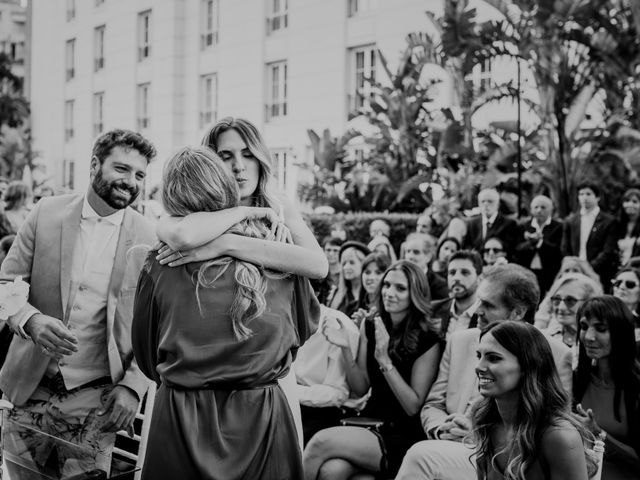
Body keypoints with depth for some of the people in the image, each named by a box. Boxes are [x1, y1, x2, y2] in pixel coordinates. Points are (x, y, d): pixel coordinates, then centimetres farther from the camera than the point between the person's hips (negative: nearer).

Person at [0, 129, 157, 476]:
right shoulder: (47, 213, -1)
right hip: (30, 388, 2)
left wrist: (133, 386, -11)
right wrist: (32, 320, -19)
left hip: (96, 397, -1)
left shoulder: (147, 239, -4)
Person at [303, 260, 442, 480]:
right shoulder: (370, 328, 6)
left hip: (402, 437, -4)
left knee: (321, 443, -26)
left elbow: (413, 406, -9)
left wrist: (385, 360, -19)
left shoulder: (427, 340, -9)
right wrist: (346, 349, -7)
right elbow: (360, 388, 9)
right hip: (369, 422, 4)